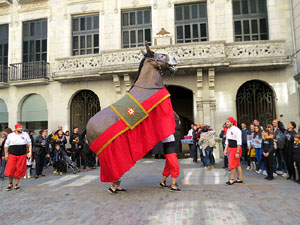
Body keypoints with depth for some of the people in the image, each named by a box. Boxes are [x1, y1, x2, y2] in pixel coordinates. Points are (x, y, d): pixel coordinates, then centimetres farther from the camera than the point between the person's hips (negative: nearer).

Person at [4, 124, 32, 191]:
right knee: (10, 170, -4)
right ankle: (10, 184, 20)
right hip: (12, 155, 0)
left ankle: (16, 185, 18)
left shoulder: (25, 135, 5)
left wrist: (30, 152, -1)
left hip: (22, 155, 0)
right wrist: (6, 154, 11)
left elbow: (29, 144, 9)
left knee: (19, 171, 3)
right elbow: (6, 145, 13)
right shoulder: (10, 135, 6)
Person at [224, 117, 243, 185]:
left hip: (236, 148, -8)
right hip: (230, 148, 8)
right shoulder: (228, 130, 10)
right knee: (237, 164, 15)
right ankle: (240, 179, 25)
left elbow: (239, 142, -18)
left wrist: (237, 152, -18)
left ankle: (231, 180, 8)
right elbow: (227, 141, 15)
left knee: (232, 164, -3)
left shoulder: (236, 130, -16)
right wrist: (225, 150, 11)